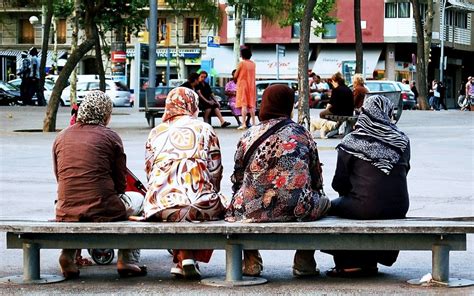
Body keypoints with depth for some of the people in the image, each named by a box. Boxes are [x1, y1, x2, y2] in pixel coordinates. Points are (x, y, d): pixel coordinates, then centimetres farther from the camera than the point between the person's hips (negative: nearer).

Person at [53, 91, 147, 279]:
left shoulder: (61, 137, 10)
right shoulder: (110, 136, -1)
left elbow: (59, 178, 13)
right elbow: (120, 184, 1)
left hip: (65, 214, 4)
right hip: (103, 212, -4)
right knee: (137, 199, 27)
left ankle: (68, 255, 18)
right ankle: (127, 261, 19)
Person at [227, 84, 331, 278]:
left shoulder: (249, 136, 2)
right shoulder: (302, 134, 5)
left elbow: (238, 180, 8)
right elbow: (317, 178, 12)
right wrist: (315, 200, 31)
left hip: (252, 211, 0)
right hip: (299, 211, 0)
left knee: (241, 202, 34)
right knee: (322, 202, 29)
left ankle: (251, 261, 26)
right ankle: (304, 260, 23)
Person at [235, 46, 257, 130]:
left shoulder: (241, 63, -11)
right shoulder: (253, 64, 6)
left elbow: (235, 75, -7)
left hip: (243, 85, -5)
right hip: (251, 85, 5)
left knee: (244, 104, -8)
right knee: (251, 105, 10)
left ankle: (243, 124, -14)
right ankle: (253, 123, 10)